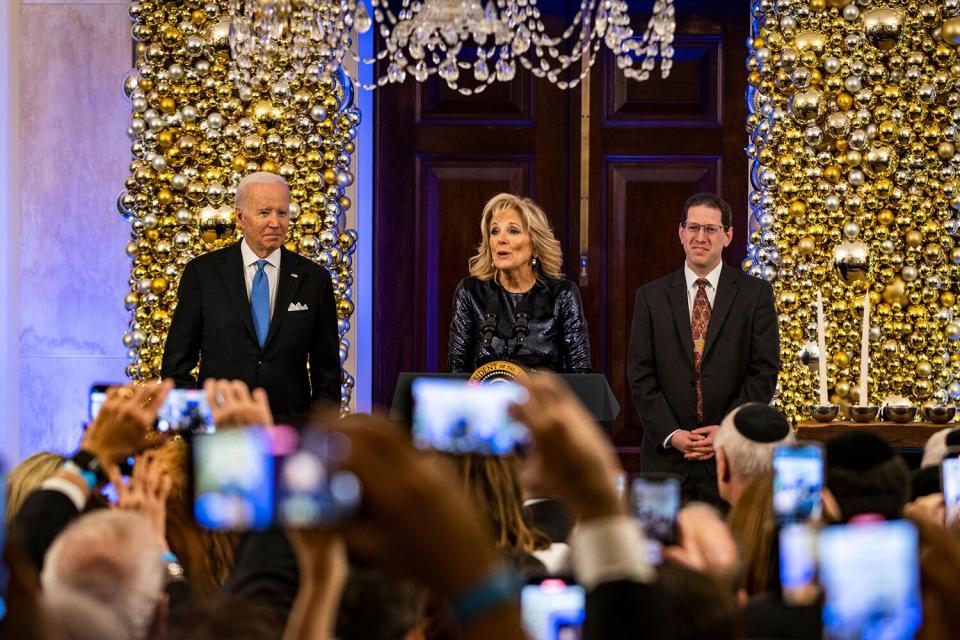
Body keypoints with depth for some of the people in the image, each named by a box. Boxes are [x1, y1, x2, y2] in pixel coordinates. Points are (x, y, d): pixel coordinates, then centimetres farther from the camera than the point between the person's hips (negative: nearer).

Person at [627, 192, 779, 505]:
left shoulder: (756, 294, 4)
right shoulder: (651, 296, 8)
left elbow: (764, 371, 0)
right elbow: (640, 376, 4)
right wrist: (670, 434, -9)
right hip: (666, 455, 1)